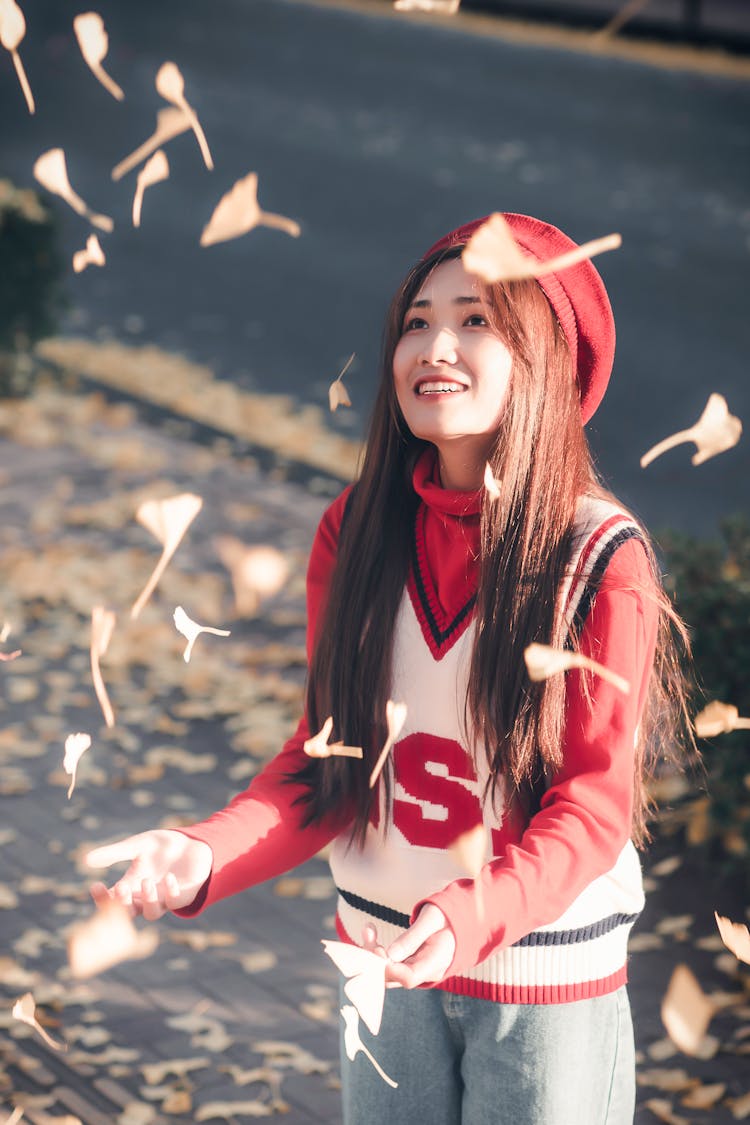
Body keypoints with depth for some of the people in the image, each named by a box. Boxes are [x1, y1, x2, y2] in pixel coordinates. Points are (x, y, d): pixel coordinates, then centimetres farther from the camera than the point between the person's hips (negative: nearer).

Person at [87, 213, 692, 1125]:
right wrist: (210, 857, -16)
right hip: (383, 960, 4)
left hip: (546, 983, -3)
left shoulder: (605, 559, -15)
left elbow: (595, 806, -15)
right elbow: (329, 758, 2)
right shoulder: (355, 531, -3)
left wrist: (470, 919, -32)